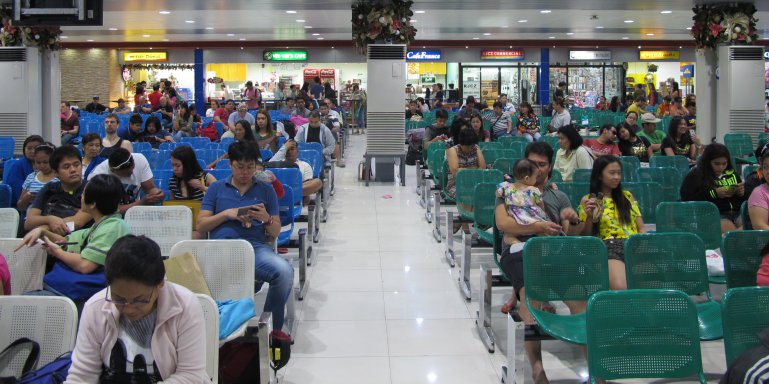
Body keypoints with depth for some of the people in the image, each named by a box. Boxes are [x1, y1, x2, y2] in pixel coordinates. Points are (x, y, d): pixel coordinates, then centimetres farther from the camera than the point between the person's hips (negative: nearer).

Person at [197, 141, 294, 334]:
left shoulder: (266, 190, 21)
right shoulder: (216, 188, 21)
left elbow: (275, 233, 18)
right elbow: (201, 226, 14)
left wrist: (267, 219, -5)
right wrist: (227, 213, -1)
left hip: (257, 247, 1)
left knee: (284, 271, -33)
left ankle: (275, 328, -12)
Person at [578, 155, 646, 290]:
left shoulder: (627, 196, 24)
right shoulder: (588, 200, 14)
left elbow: (641, 228, 21)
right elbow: (585, 236, 12)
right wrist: (589, 217, -7)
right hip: (609, 247, -3)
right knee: (620, 288, -34)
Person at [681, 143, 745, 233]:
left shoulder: (732, 174, 21)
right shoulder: (696, 175, 9)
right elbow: (686, 198, -3)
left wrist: (742, 193, 5)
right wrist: (715, 193, -10)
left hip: (738, 212, 4)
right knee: (729, 230, -37)